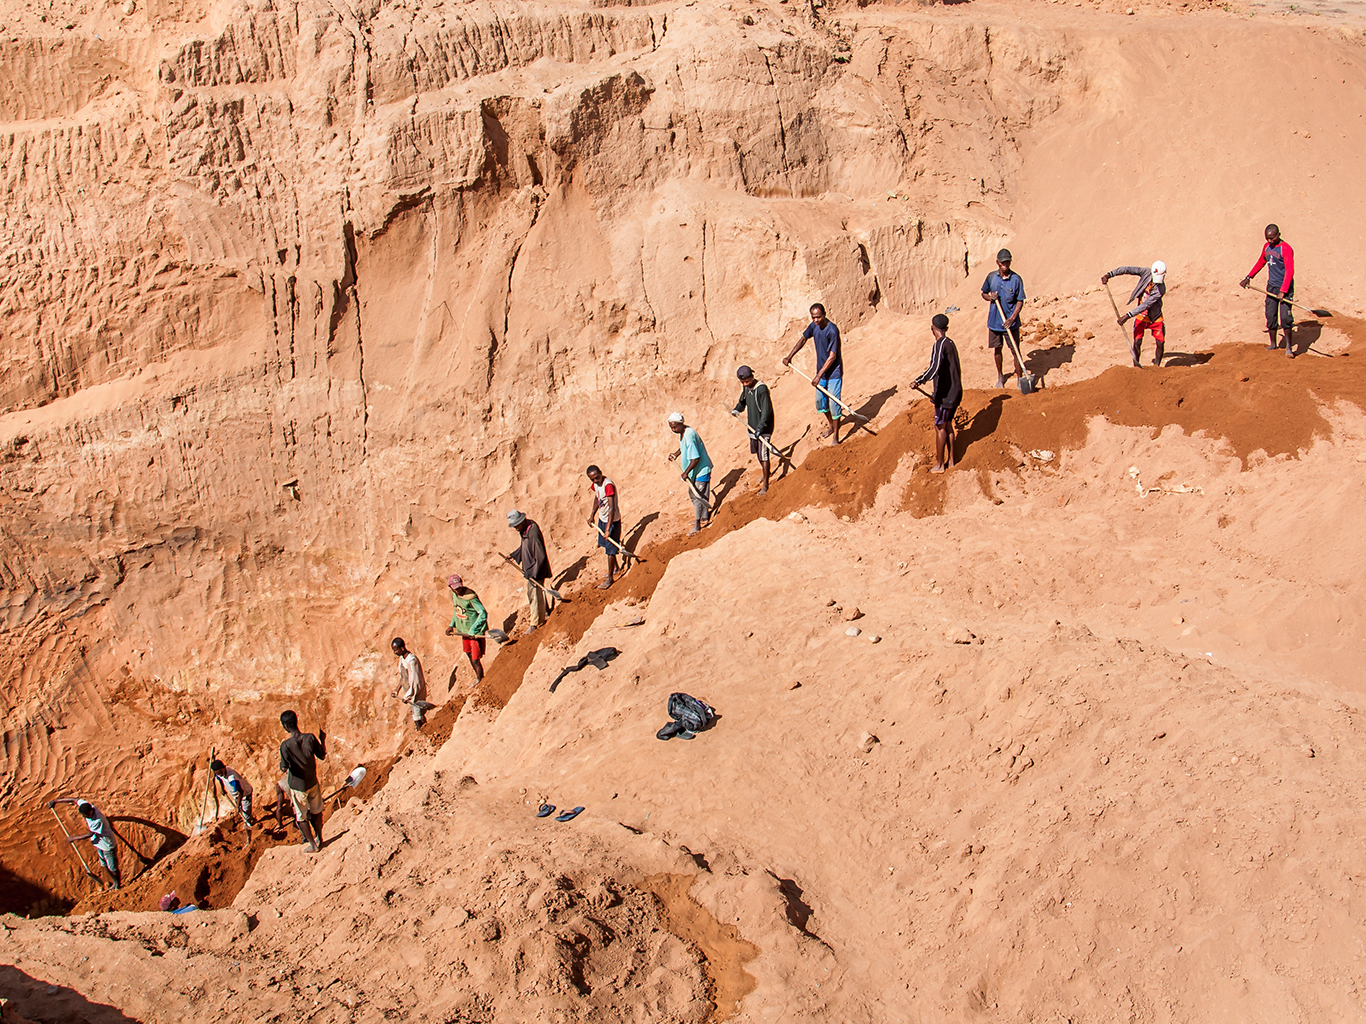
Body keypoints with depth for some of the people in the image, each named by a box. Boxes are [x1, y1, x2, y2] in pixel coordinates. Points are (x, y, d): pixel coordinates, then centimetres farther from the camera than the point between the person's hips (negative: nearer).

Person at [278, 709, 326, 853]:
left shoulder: (285, 745, -23)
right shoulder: (310, 738, -14)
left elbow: (284, 768, -24)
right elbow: (322, 756, -3)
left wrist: (281, 766, -1)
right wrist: (323, 740, 12)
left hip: (297, 786, -4)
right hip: (312, 782, 4)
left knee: (301, 817, 15)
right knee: (316, 812, 23)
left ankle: (312, 845, 24)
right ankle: (319, 839, 37)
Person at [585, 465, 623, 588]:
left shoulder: (608, 485, -30)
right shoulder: (595, 484, -3)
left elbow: (612, 509, -32)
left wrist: (608, 528, -34)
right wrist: (592, 515, 17)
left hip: (612, 520, -9)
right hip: (602, 518, 9)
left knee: (610, 549, 1)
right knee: (606, 545, 23)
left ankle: (610, 577, 14)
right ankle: (615, 568, 43)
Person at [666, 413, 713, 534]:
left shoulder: (689, 436, -30)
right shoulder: (682, 432, 1)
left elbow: (695, 458, -30)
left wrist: (686, 472, -22)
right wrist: (676, 454, 9)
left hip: (701, 469, -10)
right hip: (694, 471, 11)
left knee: (698, 496, -4)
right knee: (692, 493, 20)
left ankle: (697, 524, 5)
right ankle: (704, 517, 36)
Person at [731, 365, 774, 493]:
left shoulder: (762, 389, -22)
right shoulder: (746, 388, 2)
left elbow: (766, 410, -25)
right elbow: (743, 400, 22)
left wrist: (760, 428, -30)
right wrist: (737, 409, 1)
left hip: (764, 427, -8)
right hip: (753, 425, 8)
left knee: (763, 455, -7)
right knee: (757, 453, 20)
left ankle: (765, 483, 1)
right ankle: (764, 474, 42)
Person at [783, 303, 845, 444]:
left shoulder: (832, 330, -25)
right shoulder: (814, 326, -3)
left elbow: (832, 356, -25)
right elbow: (803, 339, 18)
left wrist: (819, 376, -25)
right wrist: (789, 357, 17)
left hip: (834, 373, -8)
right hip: (821, 371, 8)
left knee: (834, 404, -7)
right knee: (820, 401, 16)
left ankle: (836, 436, 2)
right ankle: (831, 426, 40)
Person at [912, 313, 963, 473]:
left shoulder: (940, 345, -18)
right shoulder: (950, 343, 10)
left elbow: (935, 368, -33)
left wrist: (919, 381, -28)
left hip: (945, 394, -8)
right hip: (956, 392, 8)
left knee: (940, 427, 2)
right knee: (947, 425, 19)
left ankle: (939, 464, 10)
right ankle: (950, 461, 25)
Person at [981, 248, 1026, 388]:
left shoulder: (1016, 279, -10)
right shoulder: (991, 277, -1)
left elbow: (1020, 301, -7)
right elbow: (983, 293, 13)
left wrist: (1012, 318, -19)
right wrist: (990, 297, -12)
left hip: (1010, 323, -3)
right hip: (994, 320, 3)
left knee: (1015, 351, -2)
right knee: (996, 349, 15)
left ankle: (1020, 378, 7)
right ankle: (1000, 376, 34)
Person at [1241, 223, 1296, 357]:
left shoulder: (1285, 249, -15)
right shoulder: (1267, 247, 9)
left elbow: (1289, 271, -20)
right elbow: (1261, 262, 27)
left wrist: (1283, 291, -27)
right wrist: (1249, 277, 24)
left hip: (1285, 287, -6)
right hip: (1271, 286, 6)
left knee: (1285, 317, -11)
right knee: (1270, 316, 7)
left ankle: (1289, 347, -5)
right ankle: (1273, 344, 20)